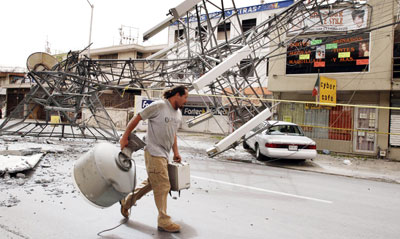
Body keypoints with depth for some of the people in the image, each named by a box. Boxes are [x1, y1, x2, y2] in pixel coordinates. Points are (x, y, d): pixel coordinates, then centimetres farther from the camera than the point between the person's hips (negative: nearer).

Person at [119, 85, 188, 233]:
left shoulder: (178, 113, 12)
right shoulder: (159, 106, -14)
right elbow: (136, 119, -10)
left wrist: (176, 152, 17)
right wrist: (124, 138, -9)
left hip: (164, 154, 9)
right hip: (154, 153, -9)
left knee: (151, 183, 20)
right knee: (162, 186, -3)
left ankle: (127, 202, 38)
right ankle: (164, 222, 10)